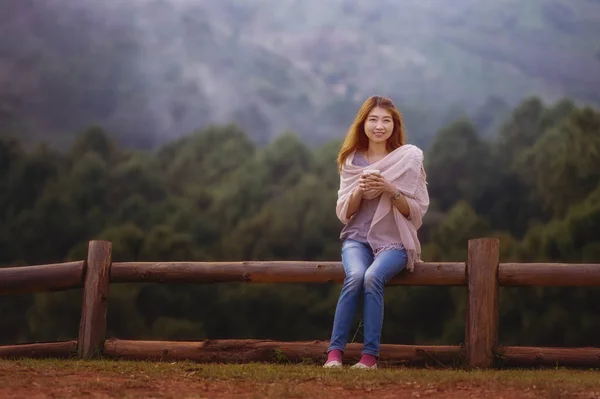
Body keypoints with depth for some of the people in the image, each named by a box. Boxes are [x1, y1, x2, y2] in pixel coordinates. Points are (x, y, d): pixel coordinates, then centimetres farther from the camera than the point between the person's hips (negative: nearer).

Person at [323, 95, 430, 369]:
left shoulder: (409, 158, 0)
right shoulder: (352, 160, 8)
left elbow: (417, 211, -2)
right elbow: (344, 212, 6)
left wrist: (390, 190, -19)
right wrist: (359, 189, -14)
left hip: (394, 241, -2)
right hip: (358, 238, 2)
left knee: (372, 277, -32)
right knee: (355, 276, -30)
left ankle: (370, 355, -27)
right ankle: (335, 351, -26)